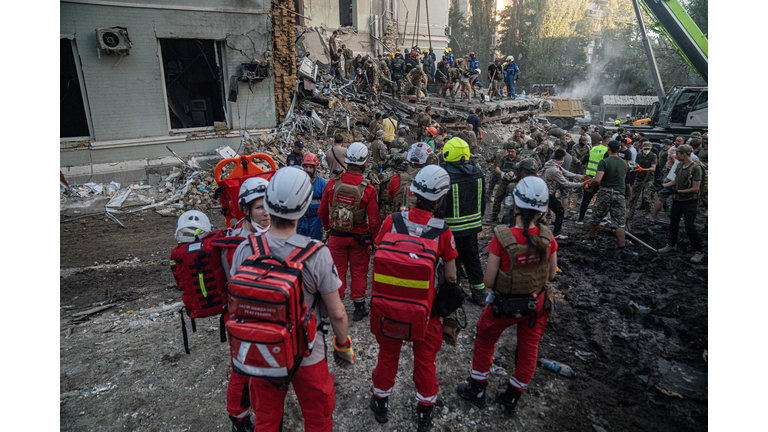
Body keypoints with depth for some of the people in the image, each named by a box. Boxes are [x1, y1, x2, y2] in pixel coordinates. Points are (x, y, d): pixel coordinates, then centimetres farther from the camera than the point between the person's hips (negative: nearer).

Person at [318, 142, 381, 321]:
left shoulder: (332, 184, -10)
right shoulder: (368, 189, -17)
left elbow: (322, 211, 1)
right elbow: (374, 220, -12)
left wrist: (328, 229, 18)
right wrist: (374, 238, 5)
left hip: (336, 235, 2)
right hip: (359, 237, -1)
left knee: (338, 271, 15)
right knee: (358, 272, 14)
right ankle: (359, 307, 24)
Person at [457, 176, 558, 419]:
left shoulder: (502, 238, -28)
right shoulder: (547, 238, -16)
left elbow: (488, 282, -21)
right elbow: (551, 275, -1)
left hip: (505, 304, -3)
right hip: (537, 304, 4)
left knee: (485, 342, 23)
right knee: (528, 351, 22)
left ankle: (476, 391, 39)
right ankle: (511, 401, 40)